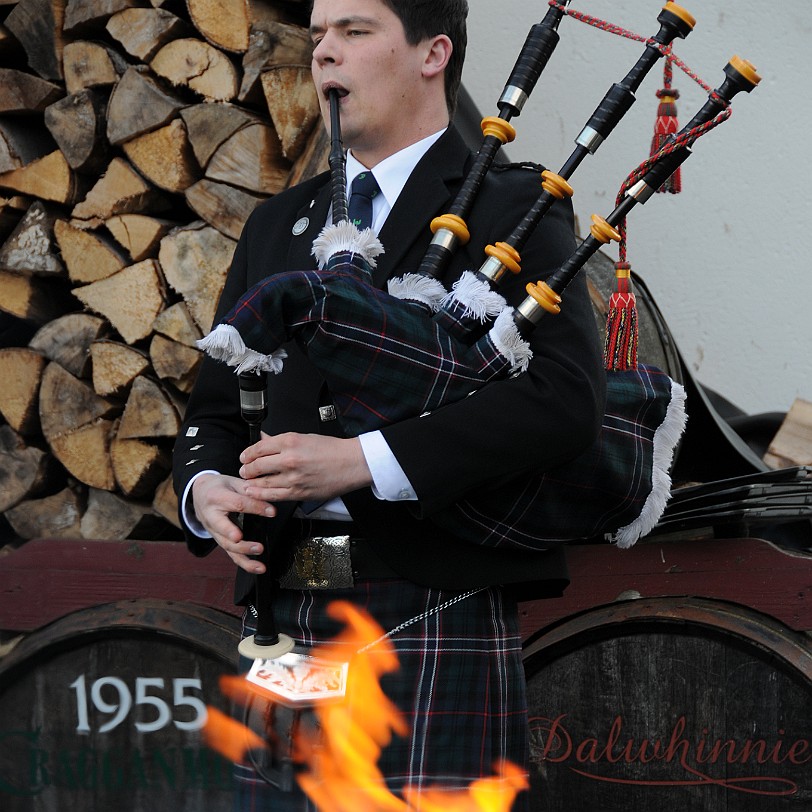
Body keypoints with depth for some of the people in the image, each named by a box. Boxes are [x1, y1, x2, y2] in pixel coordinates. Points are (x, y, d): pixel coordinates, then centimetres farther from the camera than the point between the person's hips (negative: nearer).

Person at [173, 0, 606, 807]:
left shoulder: (513, 209, 0)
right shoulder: (279, 225, 20)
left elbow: (566, 395, -15)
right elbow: (217, 407, 22)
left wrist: (363, 461, -20)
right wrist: (206, 491, -3)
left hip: (436, 628, -5)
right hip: (284, 625, 5)